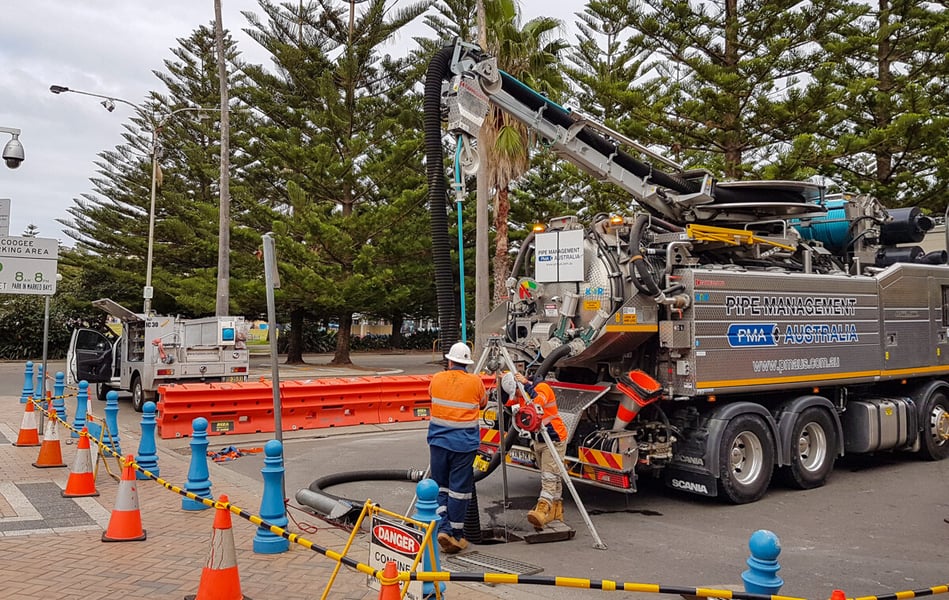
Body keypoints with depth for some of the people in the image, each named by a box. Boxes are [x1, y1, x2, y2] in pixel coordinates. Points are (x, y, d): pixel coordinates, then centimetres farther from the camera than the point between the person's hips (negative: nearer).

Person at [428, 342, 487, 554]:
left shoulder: (437, 379, 3)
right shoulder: (475, 382, -3)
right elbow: (483, 403, 14)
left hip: (438, 441, 3)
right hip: (464, 443, -2)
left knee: (440, 487, 13)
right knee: (459, 489, 3)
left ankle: (443, 528, 2)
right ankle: (456, 535, 10)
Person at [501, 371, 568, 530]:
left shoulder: (542, 387, -18)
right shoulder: (519, 394, 5)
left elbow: (539, 402, -37)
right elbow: (505, 402, 6)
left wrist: (526, 385, -32)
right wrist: (502, 383, -6)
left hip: (554, 440, -8)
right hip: (538, 441, 8)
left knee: (549, 477, -17)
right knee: (552, 477, 14)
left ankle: (542, 510, -30)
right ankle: (556, 511, 22)